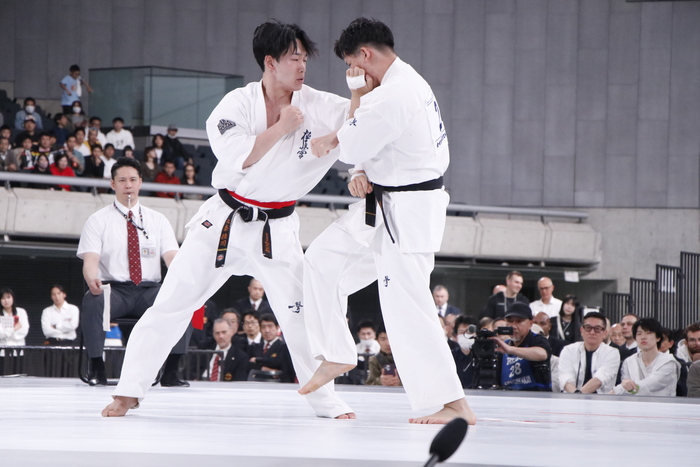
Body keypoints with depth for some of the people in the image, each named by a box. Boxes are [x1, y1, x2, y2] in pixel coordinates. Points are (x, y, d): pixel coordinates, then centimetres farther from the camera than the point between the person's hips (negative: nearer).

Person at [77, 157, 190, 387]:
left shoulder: (158, 220, 13)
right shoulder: (98, 220, 6)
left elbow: (172, 257, 0)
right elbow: (90, 260, -7)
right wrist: (92, 280, -32)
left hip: (150, 291, 2)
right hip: (114, 290, -2)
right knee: (92, 300, -36)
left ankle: (170, 372, -21)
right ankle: (96, 370, -28)